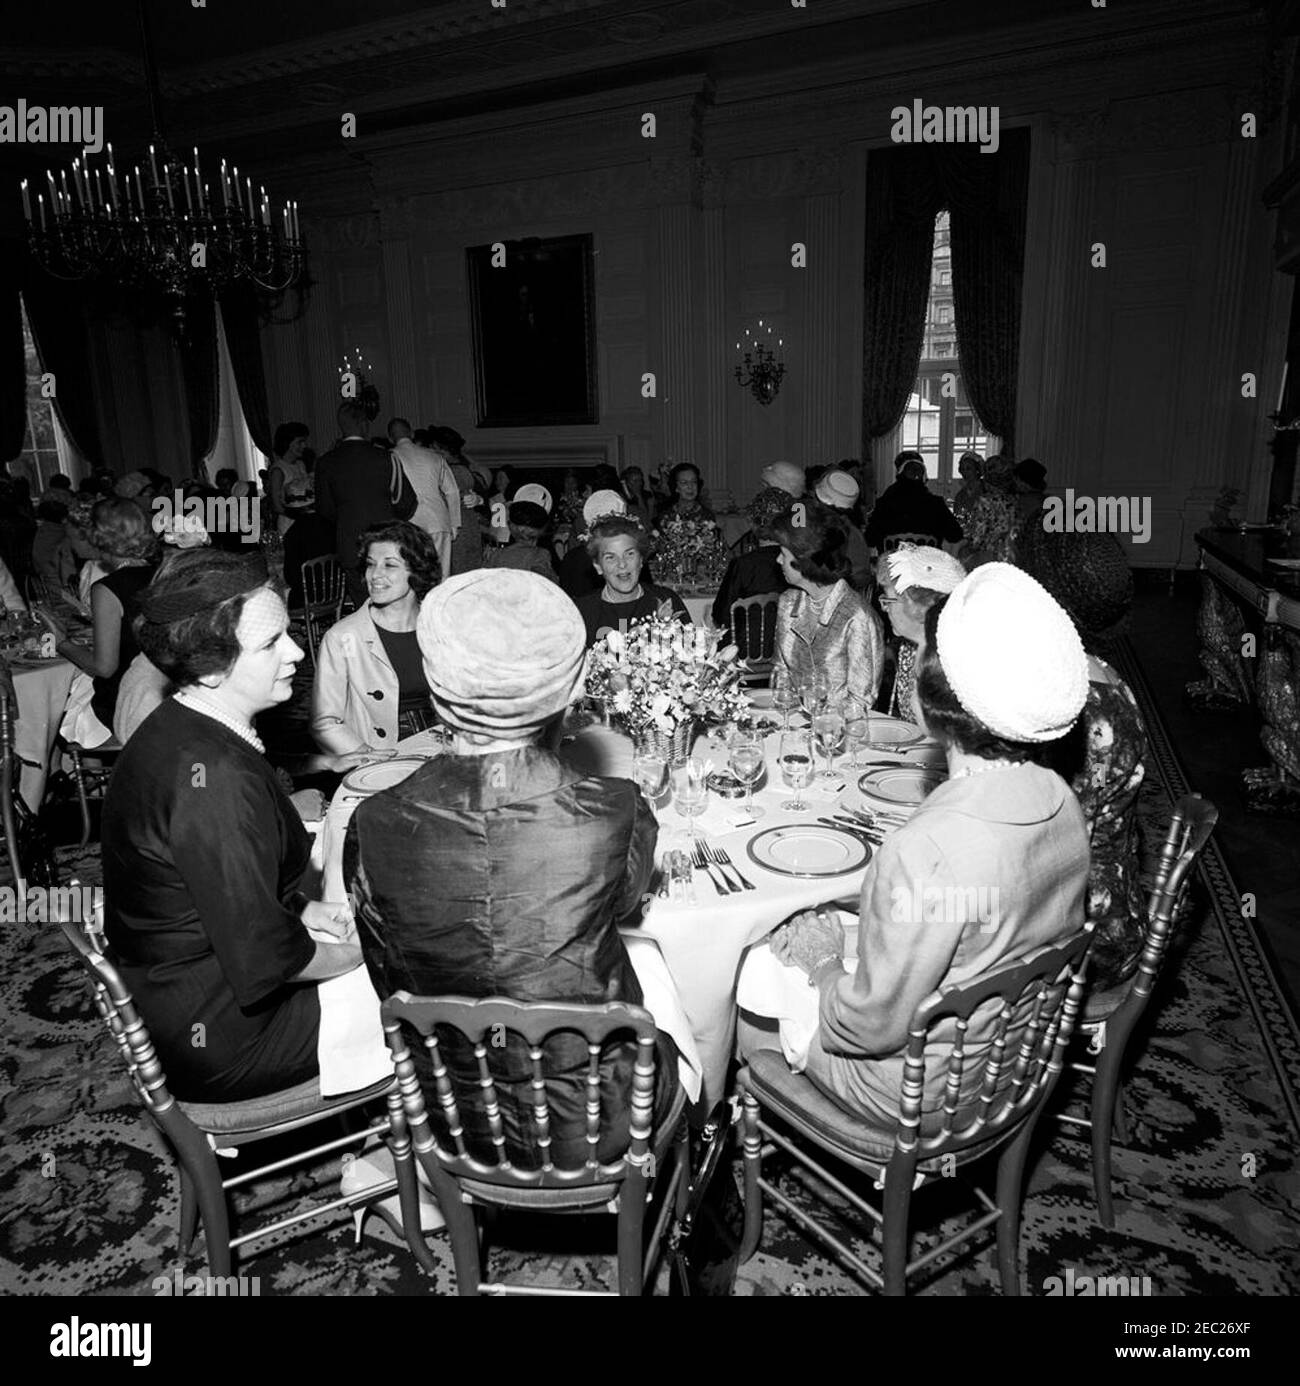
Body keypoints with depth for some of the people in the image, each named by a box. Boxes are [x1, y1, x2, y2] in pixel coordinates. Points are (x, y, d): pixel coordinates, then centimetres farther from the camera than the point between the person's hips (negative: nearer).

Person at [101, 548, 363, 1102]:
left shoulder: (173, 730, 0)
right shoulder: (213, 776, -32)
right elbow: (262, 961, -28)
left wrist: (300, 910, 3)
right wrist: (358, 953, -12)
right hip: (218, 1041, -9)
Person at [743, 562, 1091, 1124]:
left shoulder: (929, 851, -38)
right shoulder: (1062, 800, -12)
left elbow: (873, 1026, -28)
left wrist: (820, 962, -7)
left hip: (917, 1093, -7)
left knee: (747, 972, 12)